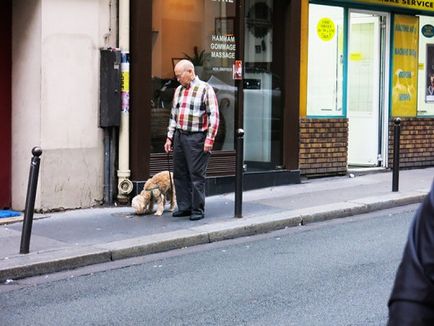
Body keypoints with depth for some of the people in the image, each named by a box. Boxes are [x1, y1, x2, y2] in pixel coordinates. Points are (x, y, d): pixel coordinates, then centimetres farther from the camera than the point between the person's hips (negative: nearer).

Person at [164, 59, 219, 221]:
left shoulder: (205, 89, -5)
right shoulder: (179, 90, 15)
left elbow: (213, 115, -9)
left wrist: (209, 139, -14)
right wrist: (169, 137, 16)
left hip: (196, 137, -7)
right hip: (179, 136, 7)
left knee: (197, 175, -4)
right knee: (179, 174, 8)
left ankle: (198, 209, 3)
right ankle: (184, 207, 17)